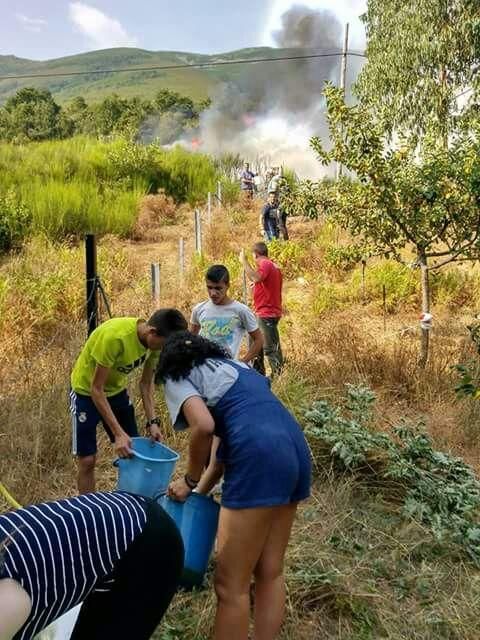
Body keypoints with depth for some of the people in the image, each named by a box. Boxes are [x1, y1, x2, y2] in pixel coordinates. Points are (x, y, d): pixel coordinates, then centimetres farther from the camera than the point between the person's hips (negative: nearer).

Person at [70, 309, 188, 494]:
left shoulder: (154, 340, -16)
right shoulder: (114, 336, -37)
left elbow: (146, 383, -3)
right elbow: (96, 389, -30)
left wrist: (152, 421, -13)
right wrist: (118, 434, -32)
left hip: (117, 390, 6)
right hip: (86, 391, -6)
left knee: (133, 453, 7)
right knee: (87, 460, -4)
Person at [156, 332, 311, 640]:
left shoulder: (178, 378, 10)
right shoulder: (234, 366, 31)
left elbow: (204, 426, -10)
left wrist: (190, 481, 5)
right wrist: (202, 489, 30)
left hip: (260, 458, -8)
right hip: (295, 449, 8)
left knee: (231, 585, 4)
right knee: (270, 572, 18)